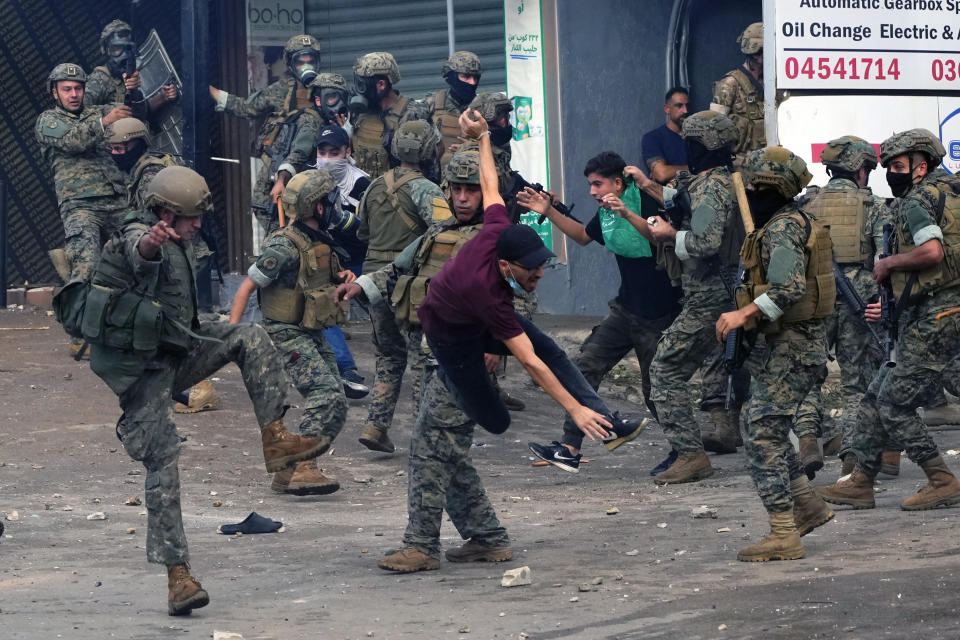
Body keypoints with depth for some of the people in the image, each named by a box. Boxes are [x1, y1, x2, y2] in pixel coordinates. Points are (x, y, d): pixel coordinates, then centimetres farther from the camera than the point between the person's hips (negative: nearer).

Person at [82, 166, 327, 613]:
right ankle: (178, 575, -12)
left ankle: (274, 438, -8)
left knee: (250, 338, -3)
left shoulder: (172, 246, 13)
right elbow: (137, 253, -46)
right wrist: (150, 243, -69)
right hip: (141, 368, -9)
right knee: (162, 463, -12)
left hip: (171, 353, 9)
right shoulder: (142, 236, -17)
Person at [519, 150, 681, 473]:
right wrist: (549, 212, 16)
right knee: (586, 367, -5)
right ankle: (570, 448, -6)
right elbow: (583, 235, 27)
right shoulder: (605, 213, 7)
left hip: (659, 317, -7)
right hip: (625, 310, 7)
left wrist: (627, 214, -40)